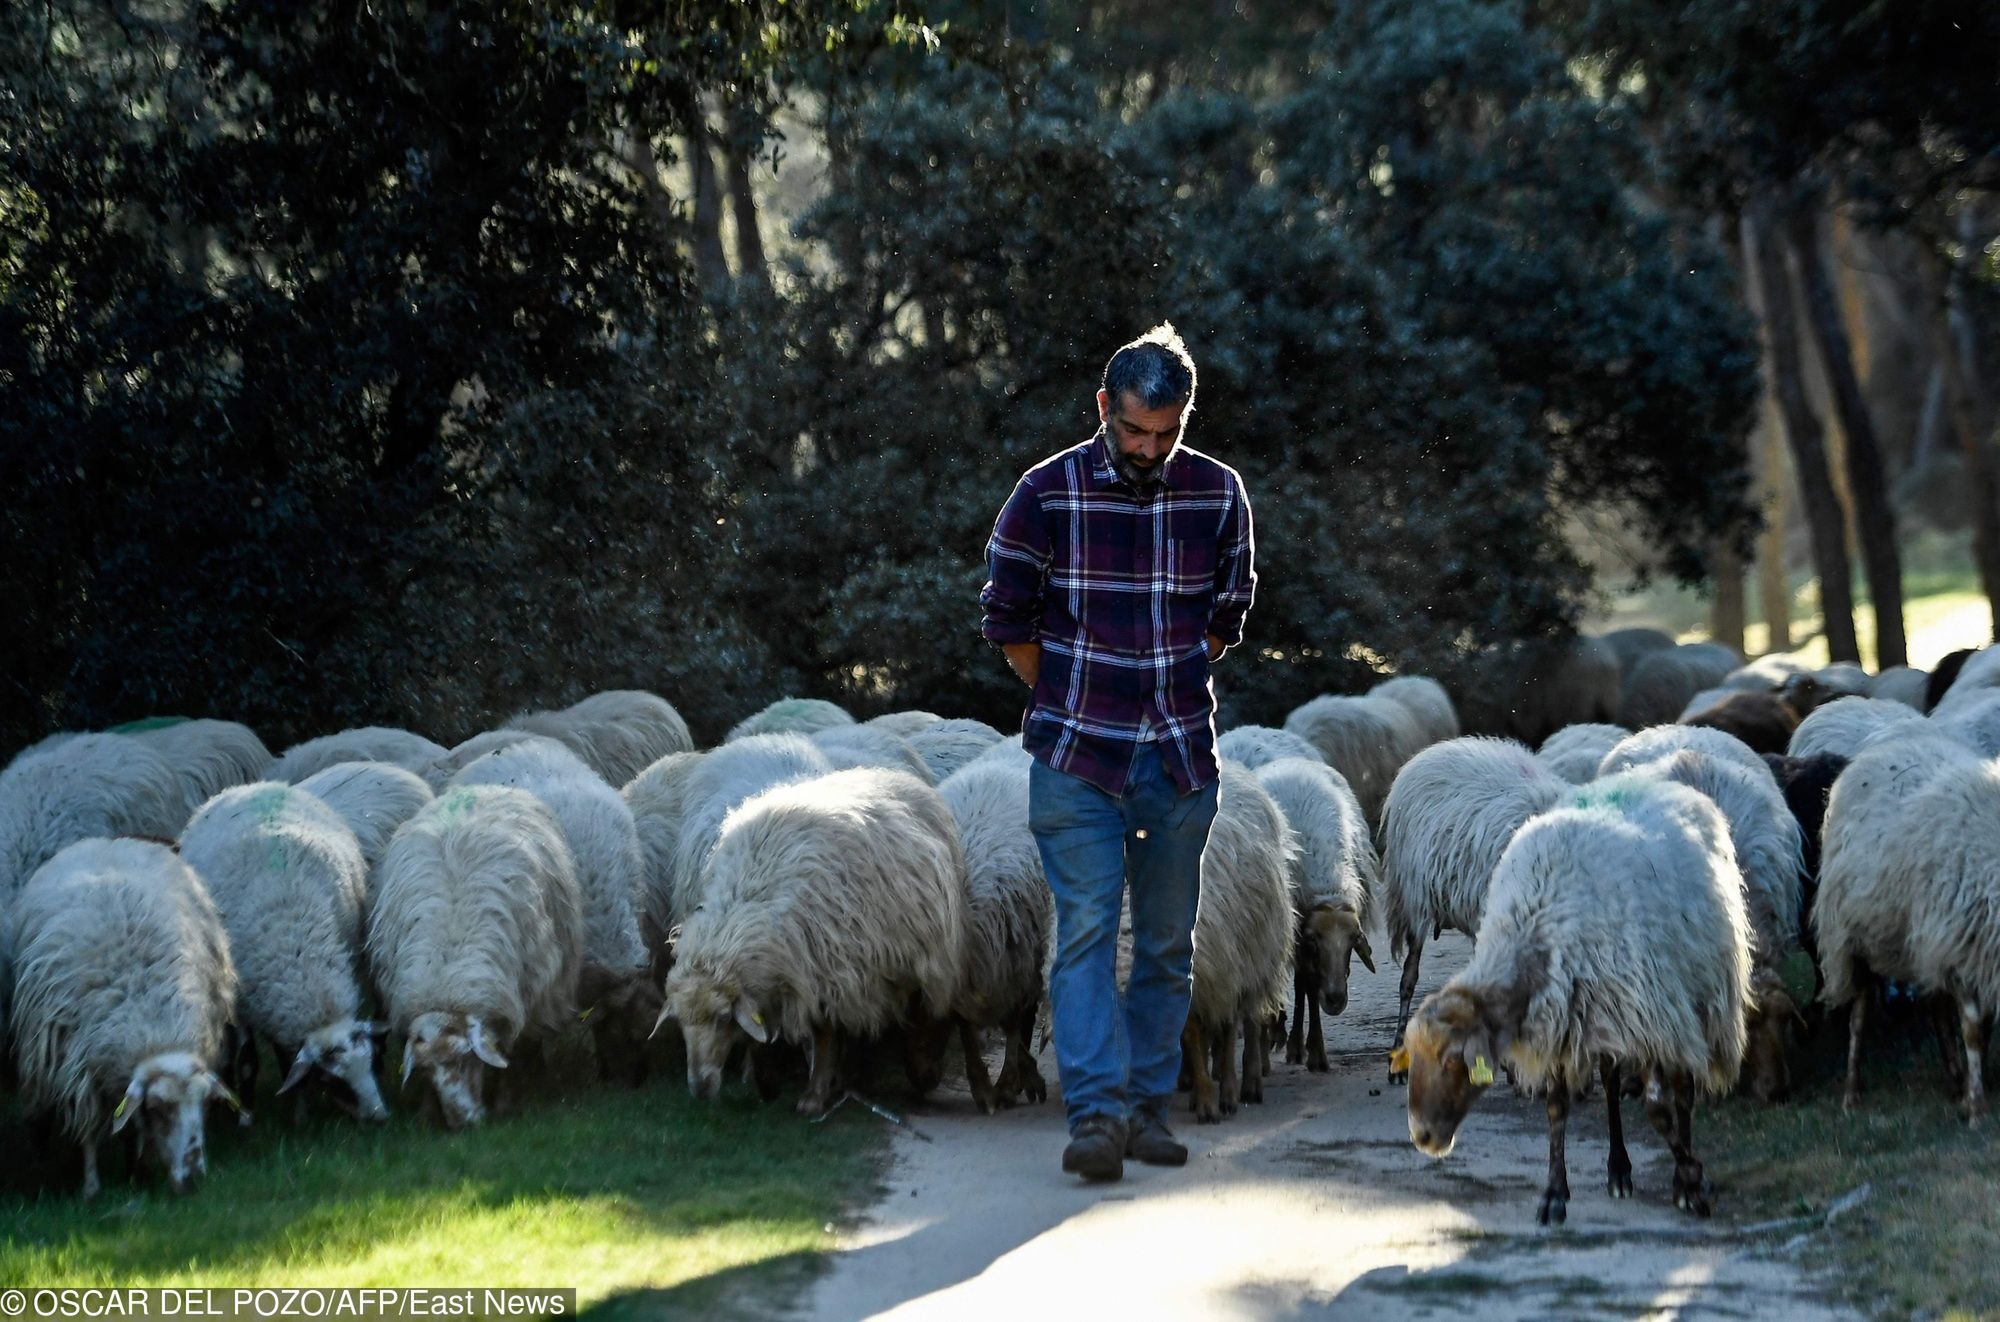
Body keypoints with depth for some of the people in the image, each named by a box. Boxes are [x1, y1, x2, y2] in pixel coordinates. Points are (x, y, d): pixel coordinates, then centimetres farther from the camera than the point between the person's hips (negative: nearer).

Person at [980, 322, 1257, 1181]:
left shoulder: (1218, 495, 3)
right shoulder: (1047, 495, -6)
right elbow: (1007, 619, 5)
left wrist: (1168, 688, 11)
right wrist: (1071, 703, 9)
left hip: (1181, 756, 3)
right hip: (1076, 758, -3)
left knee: (1167, 941, 7)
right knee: (1087, 928, -12)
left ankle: (1148, 1104, 16)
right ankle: (1096, 1112, -17)